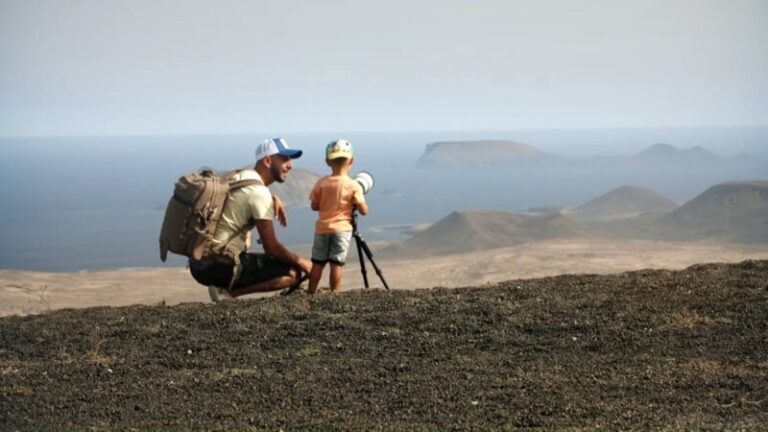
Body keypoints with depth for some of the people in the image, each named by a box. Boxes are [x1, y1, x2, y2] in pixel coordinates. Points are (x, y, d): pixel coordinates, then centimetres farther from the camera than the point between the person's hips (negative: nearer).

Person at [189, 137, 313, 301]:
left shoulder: (238, 177, 12)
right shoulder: (259, 193, -13)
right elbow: (271, 248, -13)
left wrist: (274, 199, 18)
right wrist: (301, 262, 4)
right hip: (219, 267, -9)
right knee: (294, 273, -8)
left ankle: (224, 285, 14)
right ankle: (228, 290, -10)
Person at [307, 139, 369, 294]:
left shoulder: (321, 183, -2)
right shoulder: (353, 186, -8)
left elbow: (314, 206, 5)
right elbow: (363, 210, -6)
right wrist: (352, 205, 15)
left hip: (322, 228, 2)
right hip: (342, 229, -2)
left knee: (317, 263, 9)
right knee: (336, 264, -3)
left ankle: (311, 293, 12)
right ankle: (334, 294, -4)